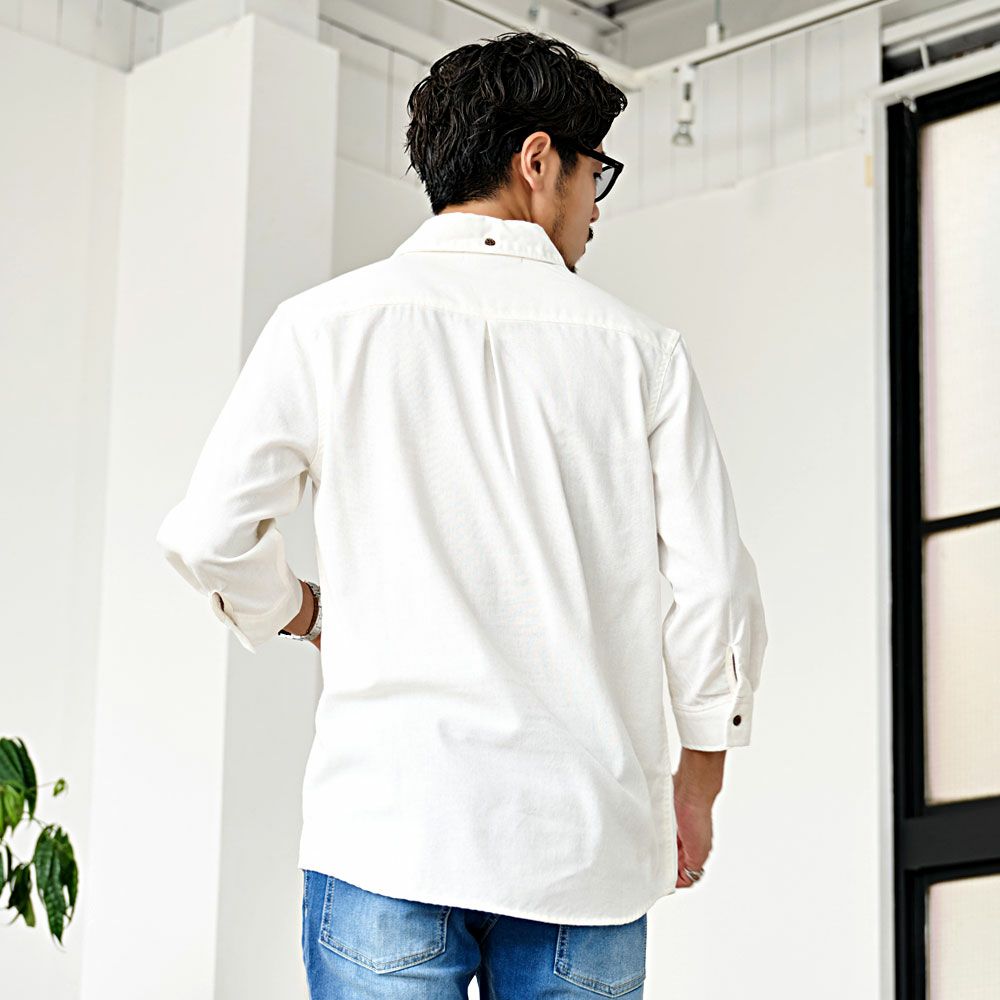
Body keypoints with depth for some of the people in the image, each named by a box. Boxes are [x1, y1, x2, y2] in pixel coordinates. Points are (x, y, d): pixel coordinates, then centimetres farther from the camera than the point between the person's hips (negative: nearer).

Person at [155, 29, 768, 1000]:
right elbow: (715, 587, 4)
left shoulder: (328, 322, 4)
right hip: (588, 843, 1)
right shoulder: (639, 348, 6)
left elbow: (208, 535, 1)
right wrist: (696, 784, 18)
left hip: (390, 826, -1)